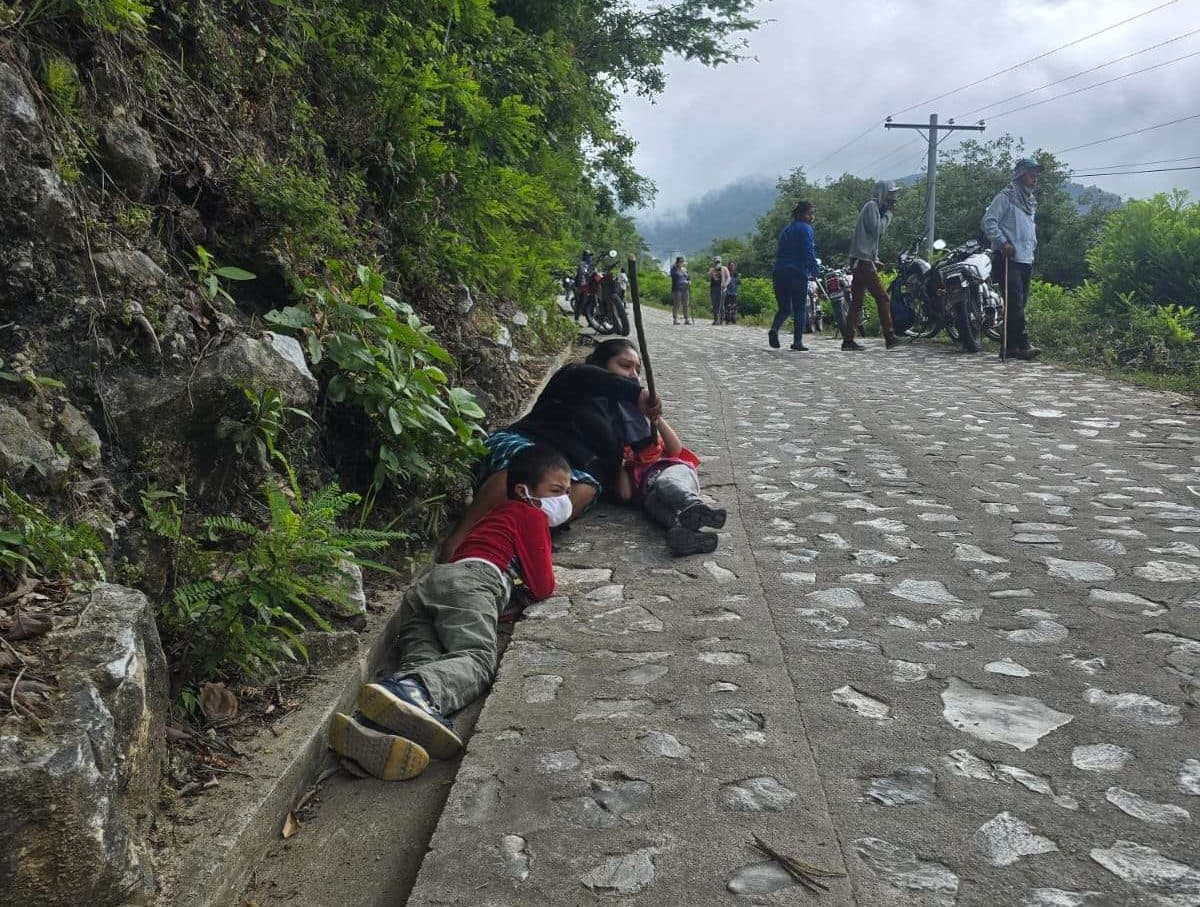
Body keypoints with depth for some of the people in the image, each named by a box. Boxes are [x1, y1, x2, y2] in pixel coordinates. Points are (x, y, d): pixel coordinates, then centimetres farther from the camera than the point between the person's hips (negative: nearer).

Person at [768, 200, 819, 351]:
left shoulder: (786, 229, 20)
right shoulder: (805, 228, -4)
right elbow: (808, 252, -13)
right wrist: (815, 271, -10)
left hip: (779, 272, 6)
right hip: (797, 273, -6)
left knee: (784, 308, 13)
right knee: (800, 308, 2)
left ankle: (774, 329, -15)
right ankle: (797, 341, -2)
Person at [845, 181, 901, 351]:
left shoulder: (876, 208, 25)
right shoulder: (871, 206, -6)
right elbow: (877, 230, -16)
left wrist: (876, 260, 15)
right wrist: (888, 214, -5)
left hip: (860, 262, 10)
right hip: (863, 261, -10)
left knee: (857, 302, 7)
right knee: (882, 298, -10)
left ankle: (848, 340, 6)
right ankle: (889, 337, -9)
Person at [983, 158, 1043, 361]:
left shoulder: (1031, 201, 23)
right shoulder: (1006, 196, -4)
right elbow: (989, 221, -12)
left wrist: (1032, 244, 22)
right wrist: (1002, 243, -19)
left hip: (1026, 260, 9)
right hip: (1009, 259, -9)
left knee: (1019, 304, 7)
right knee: (1015, 303, -14)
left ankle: (1009, 347, 11)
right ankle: (1023, 345, -18)